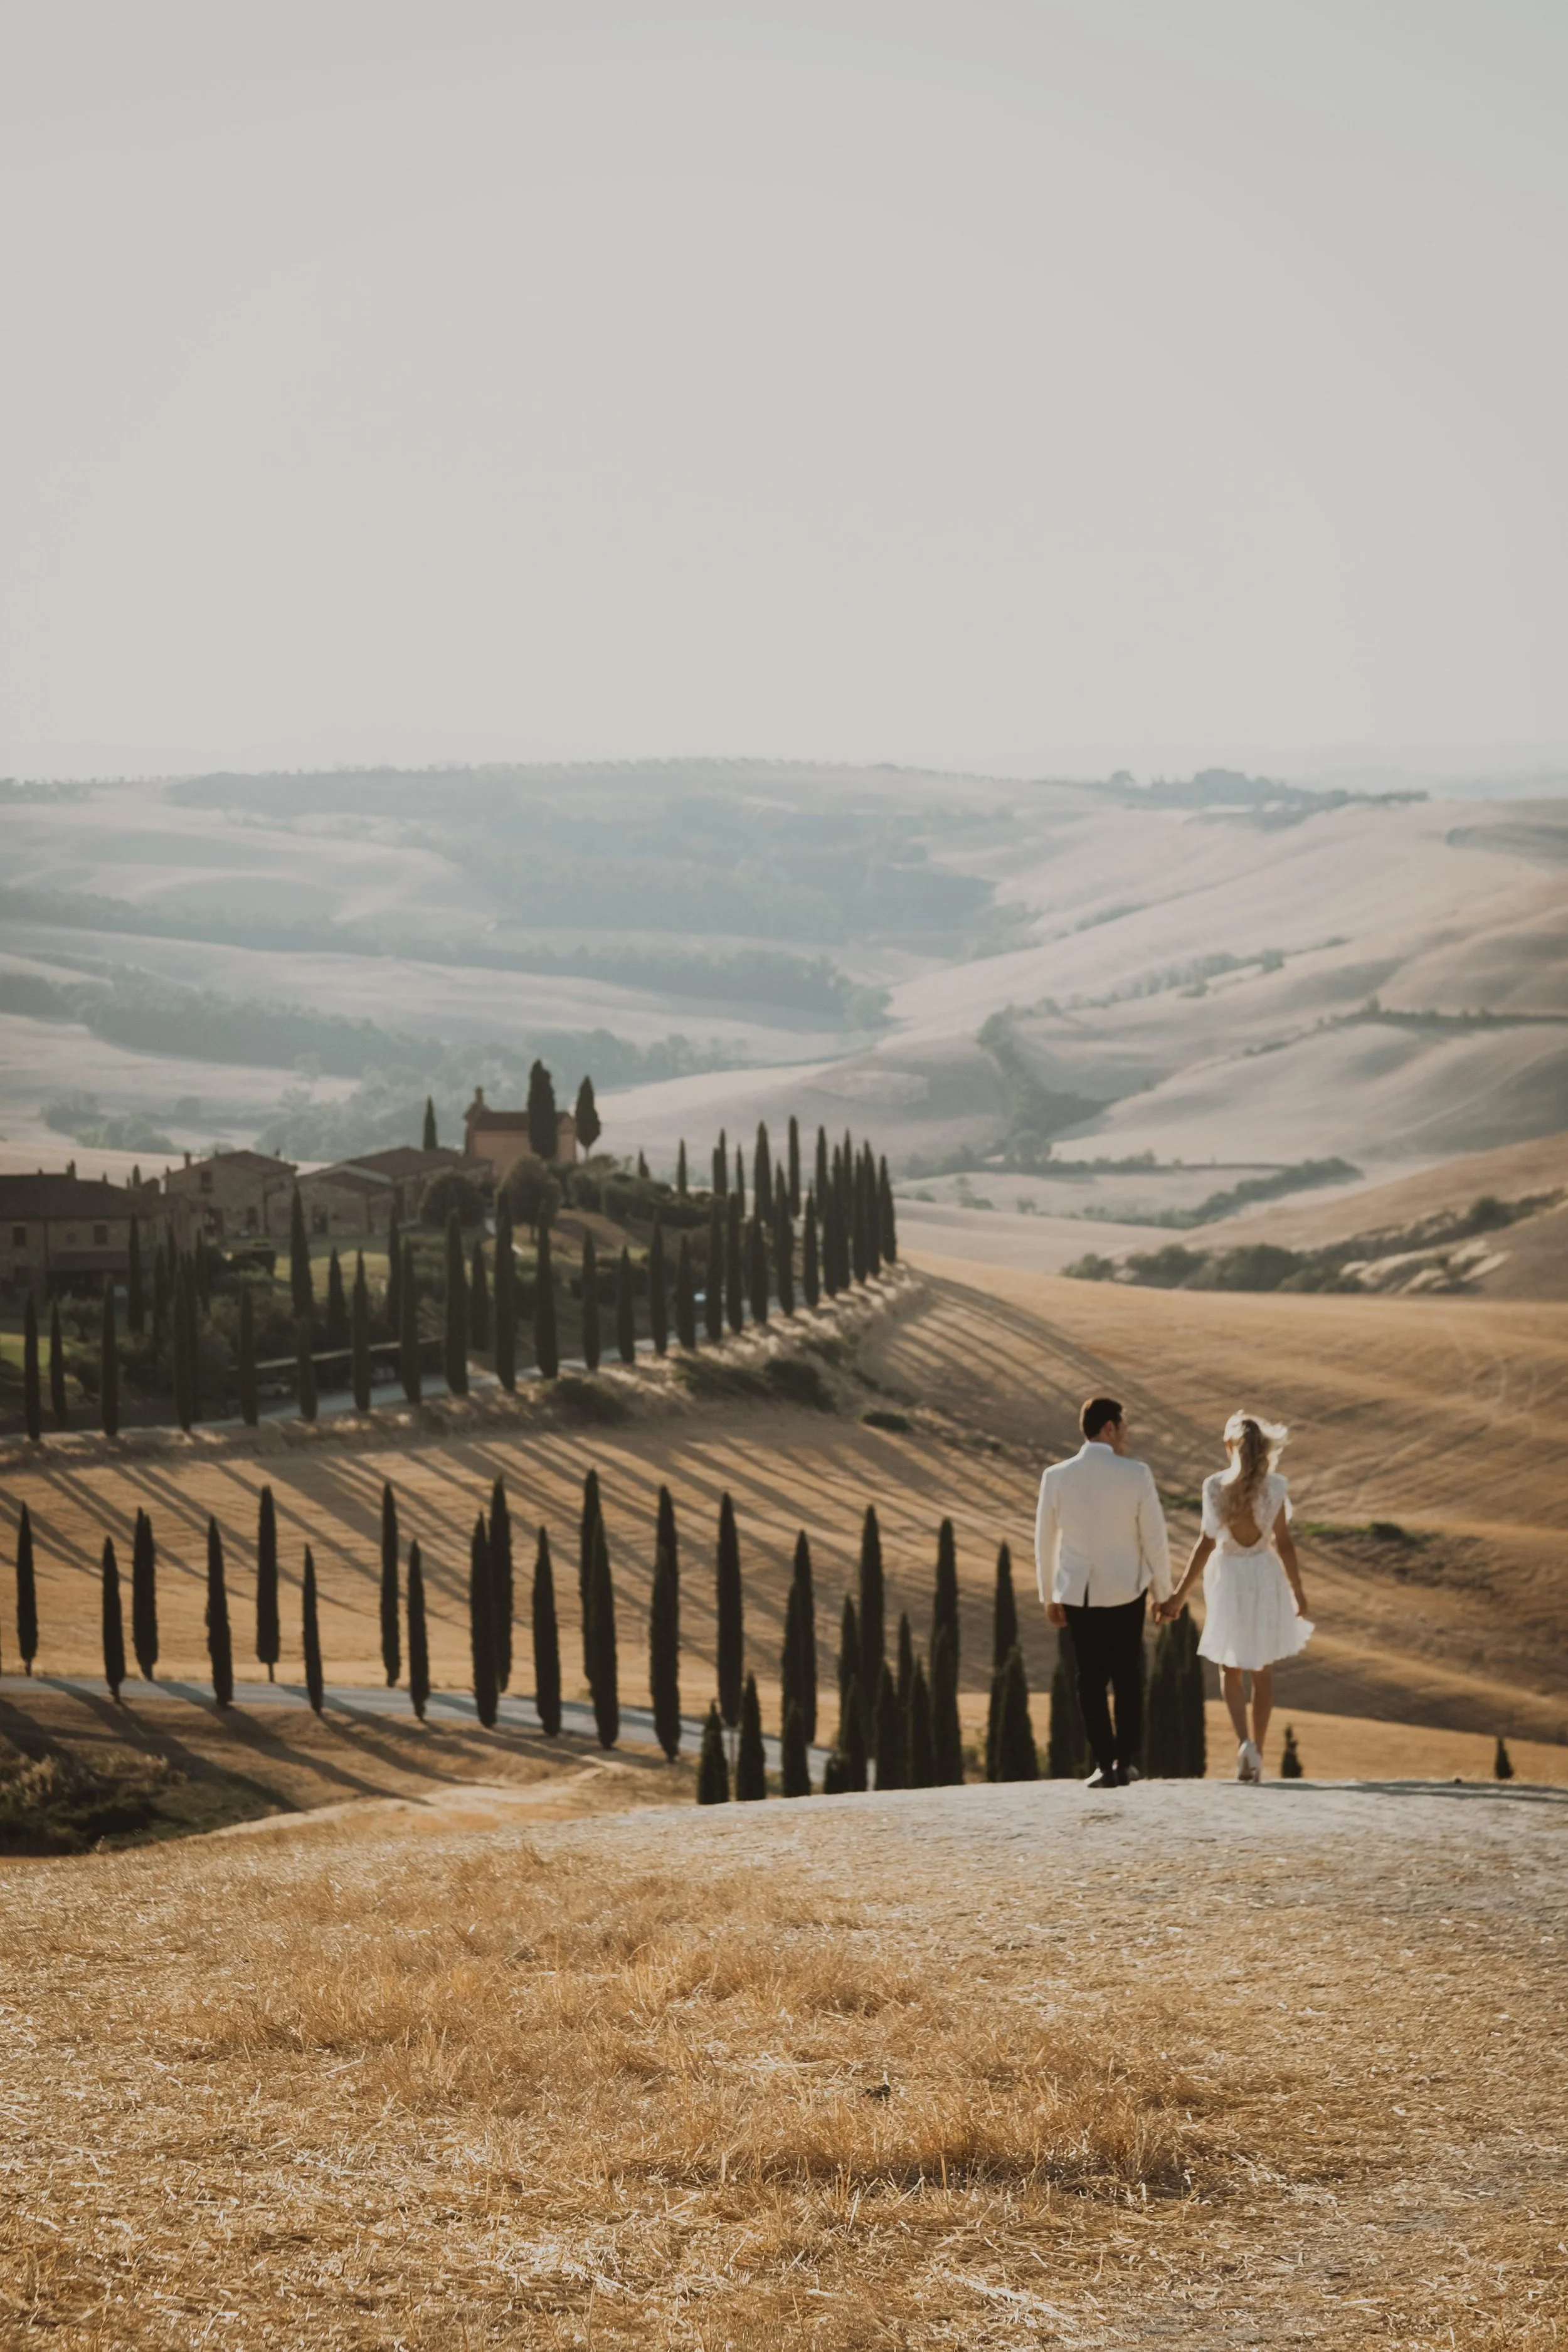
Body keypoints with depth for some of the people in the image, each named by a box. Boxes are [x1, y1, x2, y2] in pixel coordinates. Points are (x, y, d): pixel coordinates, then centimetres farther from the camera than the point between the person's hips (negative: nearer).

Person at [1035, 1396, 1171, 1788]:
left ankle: (1106, 1765, 6)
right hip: (1126, 1589, -1)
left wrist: (1049, 1596, 12)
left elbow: (1045, 1540, 1)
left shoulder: (1056, 1477, -7)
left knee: (1091, 1680, 9)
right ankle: (1127, 1760, 13)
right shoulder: (1137, 1475, -12)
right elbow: (1154, 1538, -8)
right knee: (1127, 1677, 15)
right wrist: (1163, 1592, 5)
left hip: (1077, 1593, 1)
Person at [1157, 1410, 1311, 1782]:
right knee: (1263, 1671, 15)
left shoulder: (1215, 1486, -9)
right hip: (1266, 1578, 1)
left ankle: (1245, 1743, -11)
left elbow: (1207, 1544, -11)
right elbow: (1283, 1543, -8)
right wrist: (1298, 1592, 2)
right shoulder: (1275, 1487, -7)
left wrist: (1180, 1595, -7)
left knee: (1231, 1671, 12)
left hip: (1228, 1578, -1)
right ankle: (1257, 1754, 15)